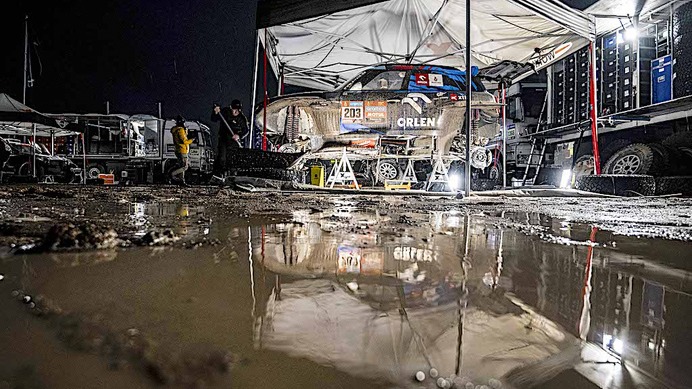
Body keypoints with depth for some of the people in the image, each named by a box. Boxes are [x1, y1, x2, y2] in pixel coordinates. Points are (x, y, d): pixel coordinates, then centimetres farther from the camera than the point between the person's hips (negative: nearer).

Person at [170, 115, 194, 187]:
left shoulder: (176, 129, 15)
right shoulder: (180, 130, -16)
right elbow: (184, 141, -20)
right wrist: (192, 140, -6)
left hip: (178, 150, 10)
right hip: (182, 151, -10)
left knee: (182, 166, 11)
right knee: (184, 167, -9)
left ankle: (182, 181, 12)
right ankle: (172, 174, -10)